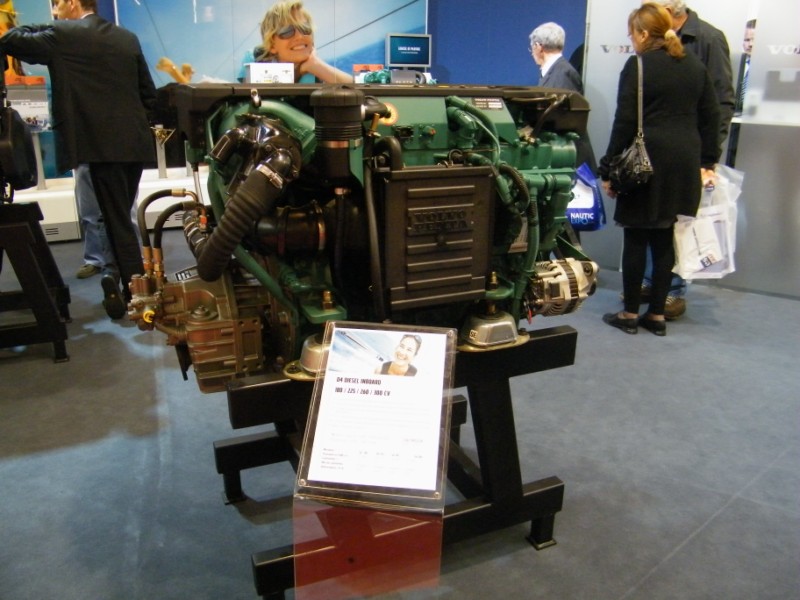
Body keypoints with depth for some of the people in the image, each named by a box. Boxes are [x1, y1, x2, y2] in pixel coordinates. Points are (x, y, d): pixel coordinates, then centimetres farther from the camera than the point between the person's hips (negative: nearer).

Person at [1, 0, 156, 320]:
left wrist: (40, 27, 13)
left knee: (117, 221, -3)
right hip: (134, 142, 7)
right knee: (121, 217, 17)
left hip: (103, 144, -7)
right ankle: (133, 287, 24)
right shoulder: (127, 38, 13)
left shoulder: (63, 34, -4)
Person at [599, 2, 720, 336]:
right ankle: (657, 315, 15)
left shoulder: (638, 66, -5)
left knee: (636, 239, 3)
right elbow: (711, 117, 13)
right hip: (684, 164, 6)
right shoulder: (695, 66, 13)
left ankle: (630, 314, 9)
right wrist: (707, 161, 18)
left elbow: (625, 122, -9)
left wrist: (609, 170, -6)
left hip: (647, 162, -6)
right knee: (664, 239, 10)